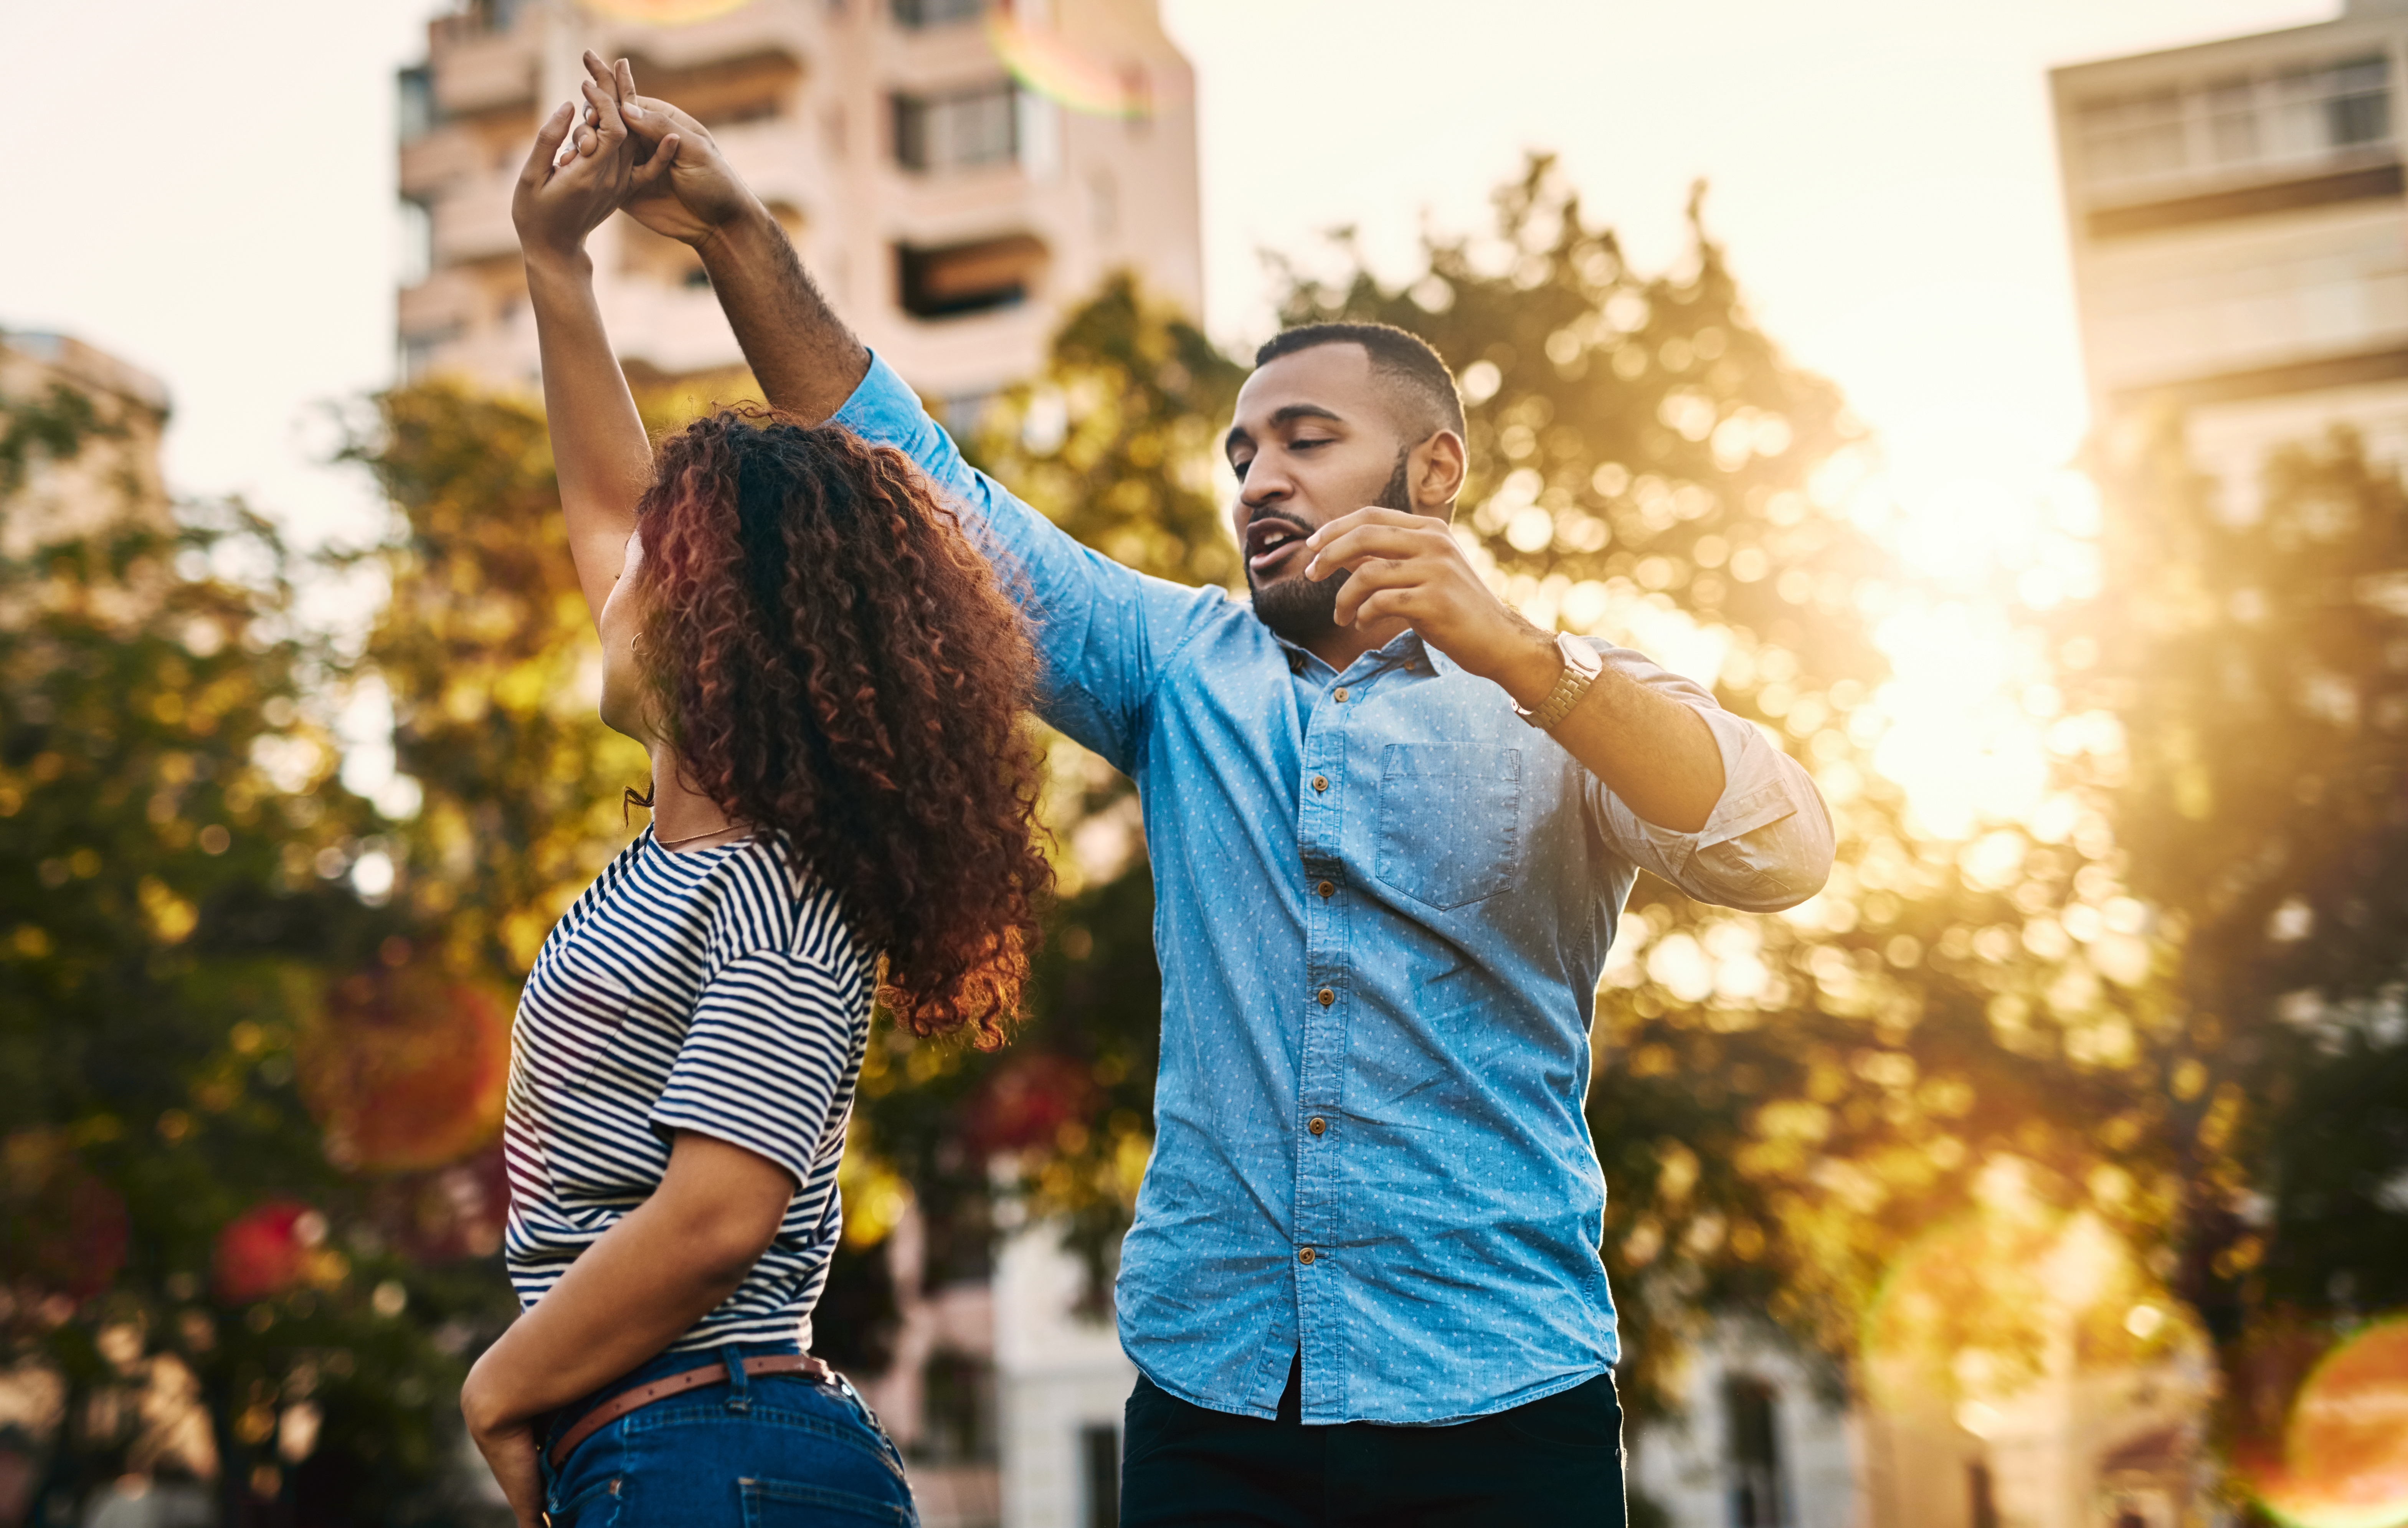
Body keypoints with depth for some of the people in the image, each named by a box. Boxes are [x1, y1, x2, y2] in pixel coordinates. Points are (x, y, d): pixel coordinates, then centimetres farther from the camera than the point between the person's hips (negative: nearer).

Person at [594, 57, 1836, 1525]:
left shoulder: (1571, 706, 3)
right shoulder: (1182, 667, 12)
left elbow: (1784, 851, -15)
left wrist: (1515, 651, -28)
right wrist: (739, 234, -3)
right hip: (1210, 1394, 3)